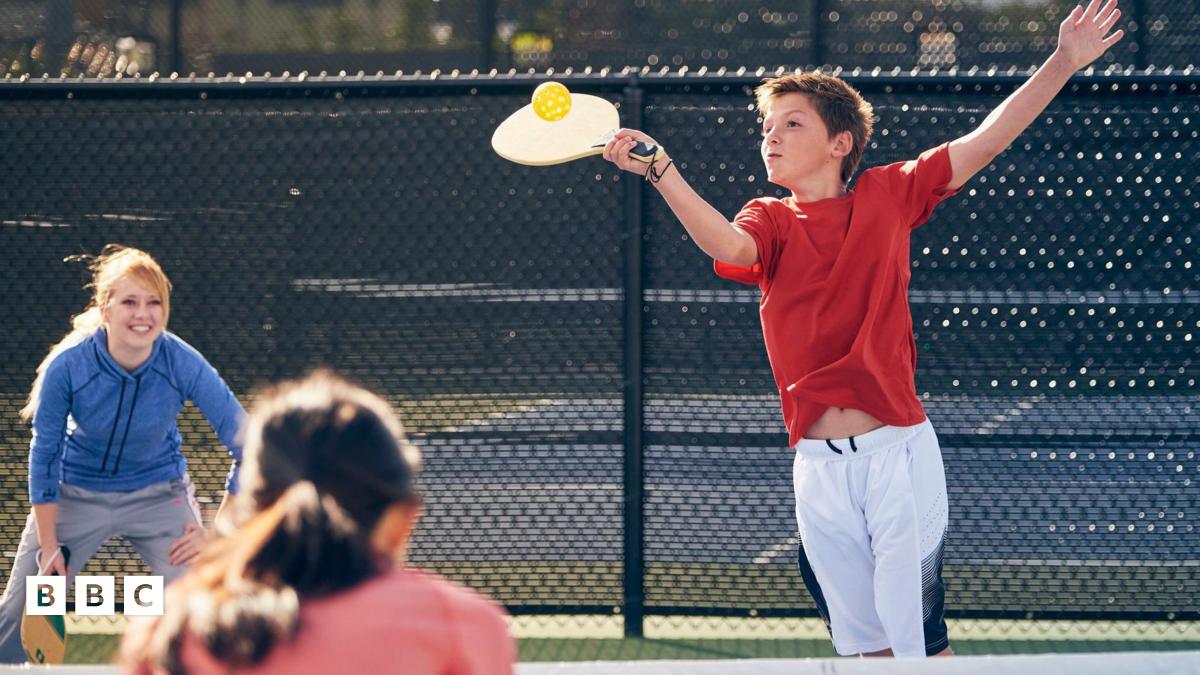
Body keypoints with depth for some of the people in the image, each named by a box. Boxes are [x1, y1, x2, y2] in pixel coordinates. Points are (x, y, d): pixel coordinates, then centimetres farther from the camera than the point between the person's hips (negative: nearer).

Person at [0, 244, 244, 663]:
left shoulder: (183, 365, -26)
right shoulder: (66, 367, -26)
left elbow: (248, 447, -18)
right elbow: (44, 455, -12)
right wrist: (48, 547, -9)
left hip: (159, 494, 0)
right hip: (76, 494, 0)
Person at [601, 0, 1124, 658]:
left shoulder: (888, 195, 6)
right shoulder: (771, 220, 7)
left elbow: (987, 139, 5)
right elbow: (728, 245, -16)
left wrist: (1063, 63, -2)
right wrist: (661, 170, -30)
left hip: (898, 452, -2)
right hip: (819, 467, 2)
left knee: (918, 637, -4)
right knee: (859, 641, 6)